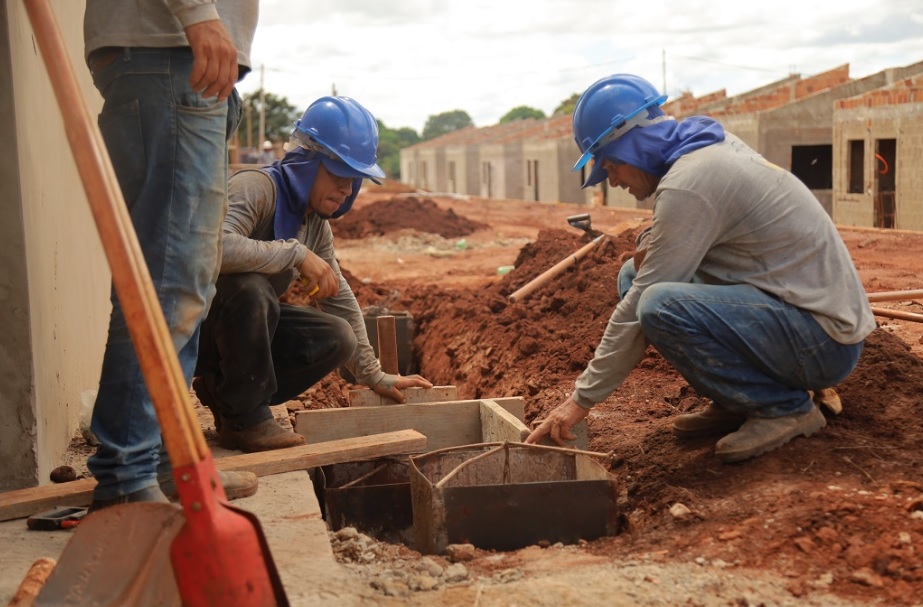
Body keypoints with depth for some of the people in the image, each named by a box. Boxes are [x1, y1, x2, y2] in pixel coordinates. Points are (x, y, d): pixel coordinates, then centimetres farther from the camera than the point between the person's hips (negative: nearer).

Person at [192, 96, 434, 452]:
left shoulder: (317, 224, 6)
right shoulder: (257, 187, -21)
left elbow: (340, 300, 12)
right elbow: (217, 247, -42)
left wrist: (375, 377, 12)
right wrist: (296, 253, -34)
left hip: (250, 327, 8)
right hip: (200, 325, -7)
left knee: (338, 338, -11)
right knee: (249, 287, -37)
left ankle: (224, 391, 6)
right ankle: (243, 420, -18)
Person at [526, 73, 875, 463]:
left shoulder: (687, 183, -21)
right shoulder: (712, 145, 8)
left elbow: (638, 313, -19)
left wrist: (582, 398, -11)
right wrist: (655, 245, 1)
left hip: (825, 340, -10)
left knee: (658, 305, -30)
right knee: (635, 278, 9)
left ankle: (785, 407, -10)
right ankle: (736, 403, 10)